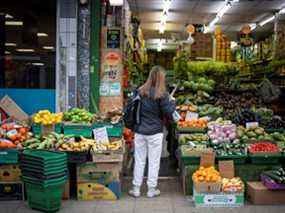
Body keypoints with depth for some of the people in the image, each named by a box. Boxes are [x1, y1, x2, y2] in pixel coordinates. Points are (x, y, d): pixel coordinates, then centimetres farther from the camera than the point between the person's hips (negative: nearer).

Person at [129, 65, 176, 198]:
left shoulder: (140, 91, 0)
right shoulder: (161, 94, -12)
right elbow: (168, 112, -9)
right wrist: (172, 102, 7)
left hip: (139, 131, 3)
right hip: (155, 132, -3)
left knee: (139, 160, 12)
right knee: (154, 162, 9)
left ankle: (136, 189, 20)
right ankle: (151, 190, 18)